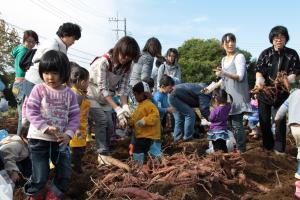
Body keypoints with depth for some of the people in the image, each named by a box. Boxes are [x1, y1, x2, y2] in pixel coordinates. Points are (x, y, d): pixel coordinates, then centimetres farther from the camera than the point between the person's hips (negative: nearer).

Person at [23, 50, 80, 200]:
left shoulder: (69, 94, 1)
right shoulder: (39, 89, -7)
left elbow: (74, 116, 1)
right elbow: (31, 111, -12)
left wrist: (68, 134, -13)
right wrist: (46, 128, -23)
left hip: (61, 140, 4)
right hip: (39, 139, -3)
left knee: (65, 174, 10)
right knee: (40, 176, 1)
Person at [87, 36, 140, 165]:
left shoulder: (127, 66, -9)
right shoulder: (103, 62, -30)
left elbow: (122, 87, -11)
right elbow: (103, 89, -31)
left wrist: (125, 105, -28)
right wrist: (117, 109, -36)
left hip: (106, 98, 6)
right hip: (92, 95, -6)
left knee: (109, 125, 2)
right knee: (101, 121, -20)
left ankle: (104, 154, 14)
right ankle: (103, 154, -15)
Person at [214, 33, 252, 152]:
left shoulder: (239, 57, -6)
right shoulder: (223, 59, 17)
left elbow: (240, 76, -16)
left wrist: (224, 73, -28)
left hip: (237, 95, -7)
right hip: (226, 95, 7)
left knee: (236, 123, -9)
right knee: (229, 122, 6)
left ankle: (241, 150, -2)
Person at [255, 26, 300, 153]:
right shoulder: (265, 53, -2)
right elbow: (259, 70, -3)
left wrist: (286, 79, -26)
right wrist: (259, 80, -25)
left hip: (282, 92, -1)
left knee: (280, 120, 4)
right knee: (264, 120, 7)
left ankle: (279, 148, 18)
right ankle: (268, 146, 24)